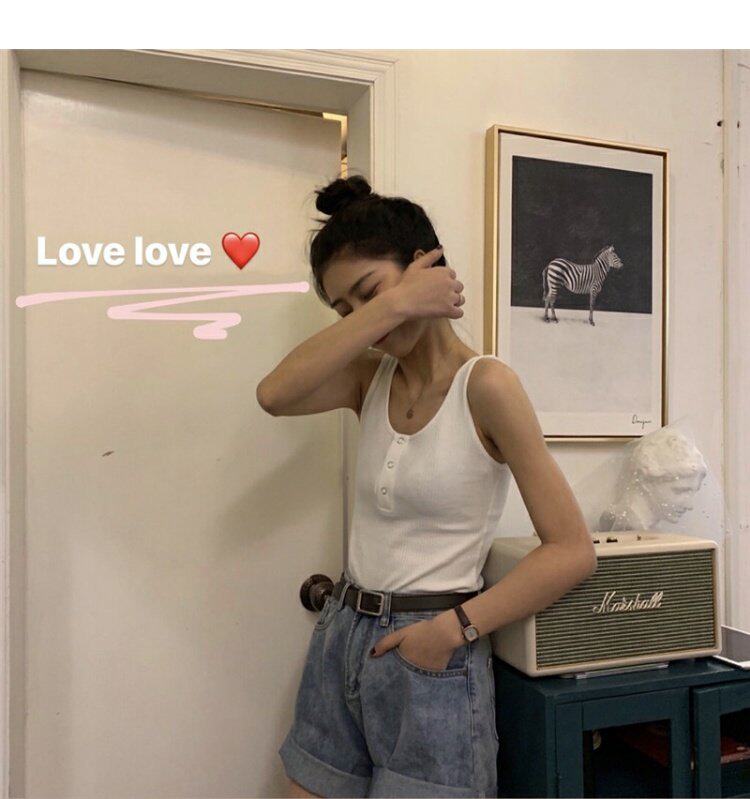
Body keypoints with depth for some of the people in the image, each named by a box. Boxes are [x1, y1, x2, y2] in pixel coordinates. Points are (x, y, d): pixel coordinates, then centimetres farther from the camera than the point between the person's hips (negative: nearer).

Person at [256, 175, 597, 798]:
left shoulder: (484, 384, -14)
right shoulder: (371, 377, 3)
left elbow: (573, 550, -15)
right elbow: (275, 395, -18)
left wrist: (457, 628, -17)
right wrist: (391, 306, -20)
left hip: (429, 655, -5)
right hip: (342, 637, 6)